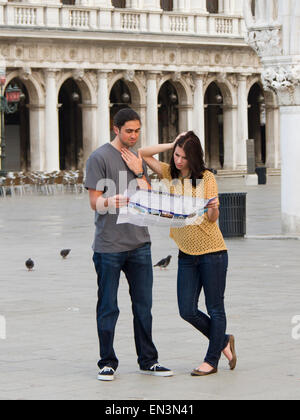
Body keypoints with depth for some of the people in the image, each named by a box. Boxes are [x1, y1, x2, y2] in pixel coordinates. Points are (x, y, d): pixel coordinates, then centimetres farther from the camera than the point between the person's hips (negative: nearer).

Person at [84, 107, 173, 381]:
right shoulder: (100, 158, -3)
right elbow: (94, 202, -7)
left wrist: (139, 174, -2)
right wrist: (112, 201, -29)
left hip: (139, 243, 5)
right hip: (109, 244, -5)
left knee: (143, 305, 7)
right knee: (108, 308, 0)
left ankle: (148, 361, 14)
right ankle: (107, 362, 10)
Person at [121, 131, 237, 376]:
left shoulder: (207, 178, -5)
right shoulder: (170, 174, 7)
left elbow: (213, 218, -8)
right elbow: (144, 154, 6)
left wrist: (213, 207, -30)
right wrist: (172, 145, -1)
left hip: (212, 251, -5)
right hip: (186, 254, 5)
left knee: (215, 309, 1)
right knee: (187, 310, 2)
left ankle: (212, 361, 13)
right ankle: (223, 341, 24)